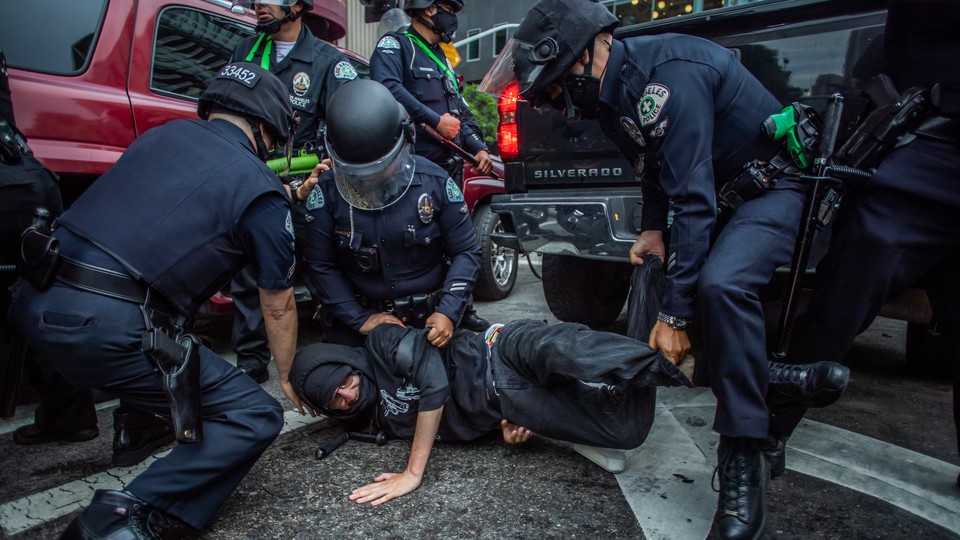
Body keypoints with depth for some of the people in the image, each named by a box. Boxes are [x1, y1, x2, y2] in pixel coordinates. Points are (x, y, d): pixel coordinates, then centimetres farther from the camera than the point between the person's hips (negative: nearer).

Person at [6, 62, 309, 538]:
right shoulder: (261, 190, -2)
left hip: (32, 302, 8)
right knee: (257, 417, 1)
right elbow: (278, 307, 6)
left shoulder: (163, 134, 14)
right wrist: (286, 378, 23)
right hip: (106, 329, -8)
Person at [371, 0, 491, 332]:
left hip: (450, 165, 8)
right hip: (412, 166, -8)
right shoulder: (395, 46, -1)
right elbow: (387, 86, -21)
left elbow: (461, 112, 27)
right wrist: (435, 120, -20)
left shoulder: (442, 59, 25)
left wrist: (478, 148, 12)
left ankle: (461, 310, 23)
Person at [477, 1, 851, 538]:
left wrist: (675, 313, -28)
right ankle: (800, 380, 15)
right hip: (715, 190, 9)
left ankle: (744, 462, -21)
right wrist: (653, 228, 0)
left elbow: (694, 200, -31)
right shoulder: (613, 94, -1)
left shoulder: (670, 74, -29)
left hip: (775, 185, -8)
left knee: (721, 284, -38)